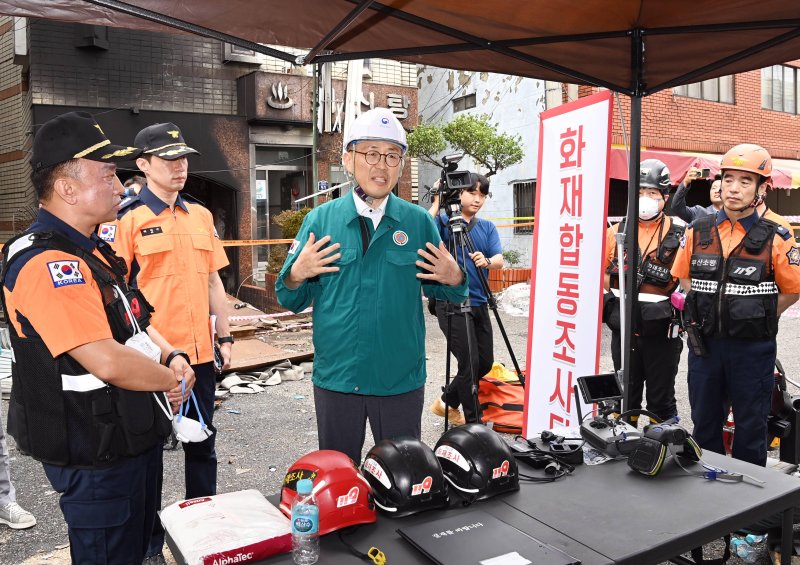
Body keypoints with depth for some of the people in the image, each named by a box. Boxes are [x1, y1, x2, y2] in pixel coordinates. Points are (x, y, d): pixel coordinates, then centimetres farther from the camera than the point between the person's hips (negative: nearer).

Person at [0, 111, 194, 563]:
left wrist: (171, 356, -1)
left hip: (134, 436, 10)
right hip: (96, 456, -10)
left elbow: (132, 319, 18)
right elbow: (108, 362, -33)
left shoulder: (92, 251, 8)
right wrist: (172, 378, -15)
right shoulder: (47, 263, -25)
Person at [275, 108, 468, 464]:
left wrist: (453, 279, -15)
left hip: (402, 380, 0)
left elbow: (438, 290, 6)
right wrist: (296, 275, -19)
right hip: (335, 378, 0)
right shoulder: (320, 220, -1)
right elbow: (292, 301, 2)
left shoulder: (419, 221, 0)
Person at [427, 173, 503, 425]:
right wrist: (436, 202, -20)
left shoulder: (487, 227, 13)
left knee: (485, 362, 12)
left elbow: (499, 260, -2)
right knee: (470, 362, -8)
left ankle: (448, 401, 33)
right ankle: (474, 423, 8)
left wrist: (487, 261, -25)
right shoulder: (444, 221, -3)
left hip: (479, 303, 7)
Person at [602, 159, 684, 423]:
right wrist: (607, 301, 2)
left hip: (661, 332, -3)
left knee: (661, 401, 10)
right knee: (626, 398, 17)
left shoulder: (679, 235, -4)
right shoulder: (617, 232, 4)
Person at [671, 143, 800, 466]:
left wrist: (757, 318, -1)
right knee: (704, 423, 15)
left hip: (752, 348, -3)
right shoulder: (698, 232, 1)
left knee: (750, 428, 10)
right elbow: (684, 276, 14)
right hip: (704, 343, 3)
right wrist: (707, 314, 6)